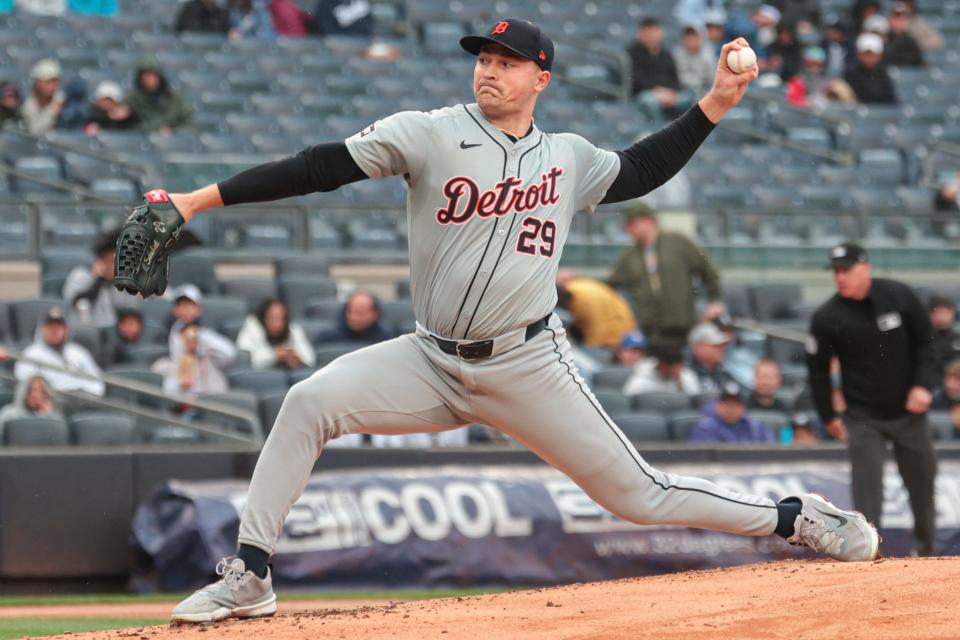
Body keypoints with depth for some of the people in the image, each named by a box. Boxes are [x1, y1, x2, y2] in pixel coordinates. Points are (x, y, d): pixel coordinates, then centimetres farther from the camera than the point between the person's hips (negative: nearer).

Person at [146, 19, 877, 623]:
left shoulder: (568, 158, 5)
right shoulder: (428, 134, -4)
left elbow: (639, 172, 24)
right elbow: (321, 167, -12)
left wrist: (714, 105, 15)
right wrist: (201, 199, -19)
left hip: (529, 369, 0)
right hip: (433, 362, 0)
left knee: (638, 495, -1)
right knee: (309, 402, -21)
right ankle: (250, 577, -13)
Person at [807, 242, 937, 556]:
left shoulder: (899, 296, -10)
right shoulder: (827, 318, -13)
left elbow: (925, 340, 1)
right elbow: (818, 369, 0)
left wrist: (924, 384, -10)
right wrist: (828, 416, 4)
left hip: (908, 411, 2)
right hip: (864, 418, -2)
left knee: (922, 484, 13)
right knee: (867, 494, -11)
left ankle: (926, 548, 34)